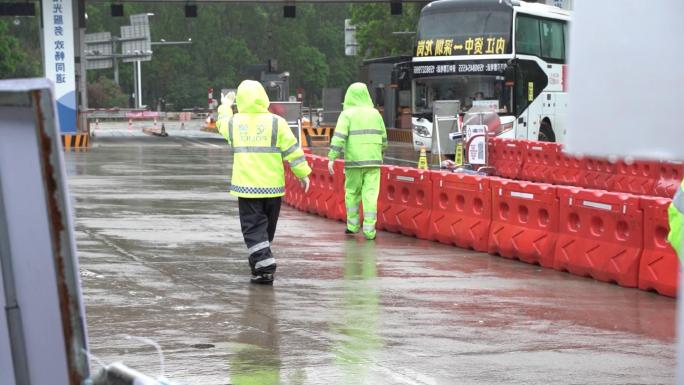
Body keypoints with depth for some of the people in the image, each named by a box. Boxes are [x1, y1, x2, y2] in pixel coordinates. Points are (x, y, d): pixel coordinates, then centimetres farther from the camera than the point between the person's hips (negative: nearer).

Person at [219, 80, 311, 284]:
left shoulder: (234, 123, 0)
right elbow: (292, 150, -6)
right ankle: (260, 262, 30)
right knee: (267, 227, 16)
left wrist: (225, 105, 45)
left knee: (253, 227, 0)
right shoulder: (276, 122, -6)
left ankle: (264, 266, -14)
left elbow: (222, 124, 25)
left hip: (246, 186, 0)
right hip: (272, 185, 0)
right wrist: (303, 173, 4)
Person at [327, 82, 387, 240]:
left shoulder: (347, 114, -2)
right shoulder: (375, 114, 10)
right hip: (373, 161, 2)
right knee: (370, 194, -1)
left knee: (352, 193, 14)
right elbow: (383, 139, 15)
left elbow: (339, 137, -13)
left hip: (354, 161, -2)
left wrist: (332, 158, -14)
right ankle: (369, 230, -5)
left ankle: (353, 225, 20)